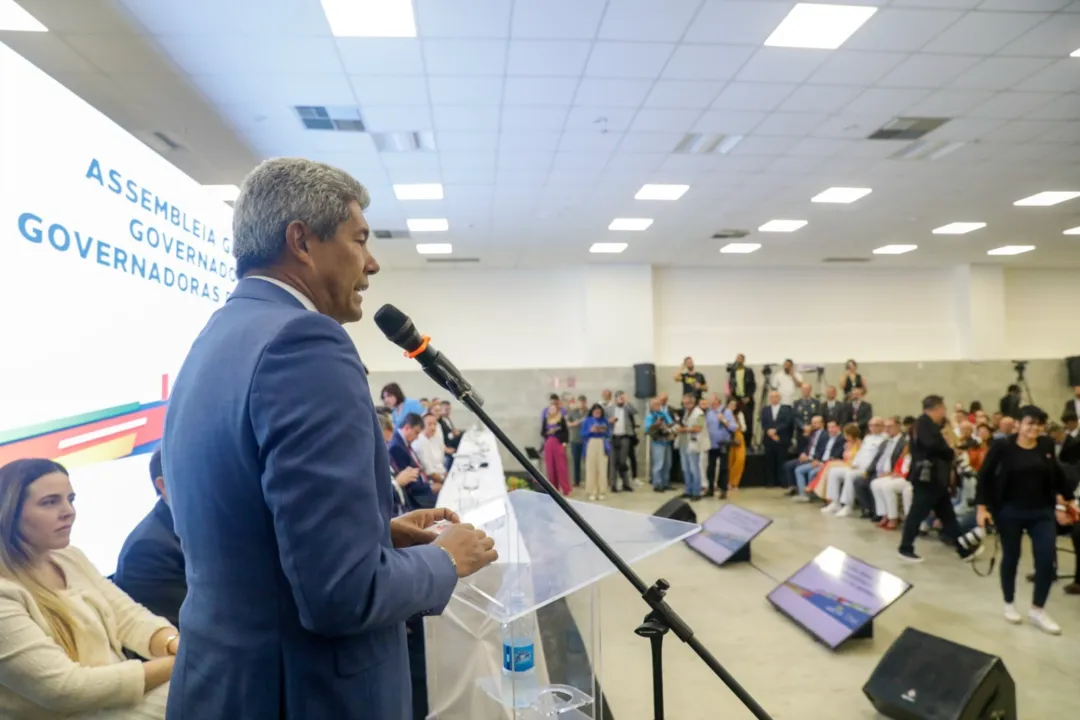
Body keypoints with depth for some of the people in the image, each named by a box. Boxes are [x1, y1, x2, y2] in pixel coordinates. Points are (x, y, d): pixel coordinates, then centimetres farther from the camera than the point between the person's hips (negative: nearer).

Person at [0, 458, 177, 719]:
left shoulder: (70, 559, 6)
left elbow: (130, 617, 4)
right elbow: (65, 688, -23)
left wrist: (177, 645, -17)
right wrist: (176, 664, -23)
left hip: (118, 696, 7)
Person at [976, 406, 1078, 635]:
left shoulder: (1047, 445, 0)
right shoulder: (1003, 446, -11)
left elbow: (1056, 475, 15)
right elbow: (985, 476, -9)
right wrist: (981, 506, -13)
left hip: (1042, 512, 3)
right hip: (1010, 511, -3)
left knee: (1047, 560, -2)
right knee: (1011, 557, 9)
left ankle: (1037, 610, 15)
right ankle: (1009, 605, 27)